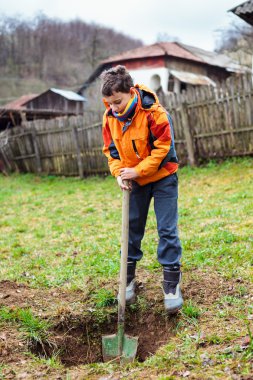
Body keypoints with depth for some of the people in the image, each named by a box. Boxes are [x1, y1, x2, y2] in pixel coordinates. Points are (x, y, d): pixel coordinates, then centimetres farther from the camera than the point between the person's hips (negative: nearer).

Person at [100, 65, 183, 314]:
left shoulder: (153, 112, -23)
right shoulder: (110, 116, -8)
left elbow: (163, 147, -21)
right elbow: (111, 149, 2)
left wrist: (137, 170, -25)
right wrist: (119, 173, -14)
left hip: (162, 177, -4)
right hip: (134, 181, 5)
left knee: (167, 229, -4)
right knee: (132, 227, 10)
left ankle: (171, 283, 4)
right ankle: (128, 280, 22)